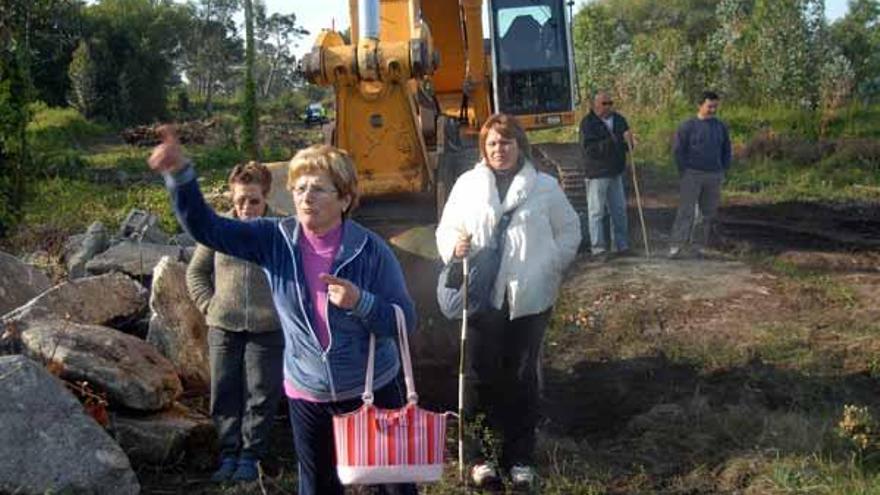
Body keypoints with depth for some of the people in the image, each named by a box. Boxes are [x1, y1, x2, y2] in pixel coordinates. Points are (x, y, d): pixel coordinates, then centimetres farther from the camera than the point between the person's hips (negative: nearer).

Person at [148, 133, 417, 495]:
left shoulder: (370, 250, -16)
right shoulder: (274, 240, -9)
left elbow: (405, 320, -14)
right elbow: (205, 228, -14)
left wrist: (360, 302, -32)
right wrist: (179, 174, -28)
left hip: (373, 390, -2)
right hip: (308, 395, 2)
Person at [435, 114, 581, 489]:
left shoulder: (545, 186, 3)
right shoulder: (467, 184, 6)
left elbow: (569, 231, 10)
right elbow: (447, 227, 10)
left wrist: (550, 267, -2)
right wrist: (454, 245, -12)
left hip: (529, 299, 0)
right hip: (481, 297, 1)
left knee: (522, 378, 9)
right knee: (481, 377, 5)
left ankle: (520, 457, 23)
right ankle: (481, 455, 21)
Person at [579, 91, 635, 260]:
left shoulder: (619, 120, 10)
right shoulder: (588, 123, -10)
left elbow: (628, 144, 14)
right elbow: (590, 148, -21)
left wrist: (629, 143, -11)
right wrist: (614, 141, -27)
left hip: (616, 173, 6)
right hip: (597, 174, -6)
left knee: (619, 210, 11)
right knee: (596, 211, -2)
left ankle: (621, 245, 21)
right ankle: (598, 248, 3)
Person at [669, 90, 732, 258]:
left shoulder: (720, 127, 10)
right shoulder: (688, 126, -3)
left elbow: (726, 150, 17)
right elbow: (678, 149, -4)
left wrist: (724, 170, 8)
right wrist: (684, 171, -8)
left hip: (714, 176, 5)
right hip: (692, 175, -4)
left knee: (709, 213, 6)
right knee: (686, 211, -8)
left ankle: (701, 246, 14)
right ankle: (676, 246, -9)